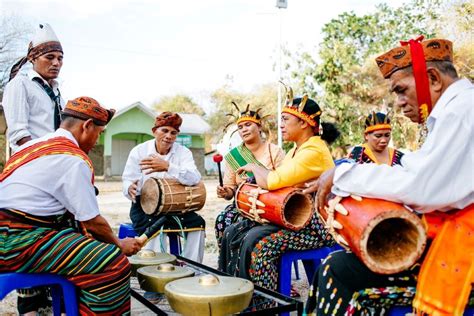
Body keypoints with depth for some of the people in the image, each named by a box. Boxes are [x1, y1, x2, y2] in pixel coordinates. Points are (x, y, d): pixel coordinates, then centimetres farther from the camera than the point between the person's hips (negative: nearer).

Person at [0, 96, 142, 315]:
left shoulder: (35, 144, 16)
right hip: (18, 243, -11)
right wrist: (120, 245, 6)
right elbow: (93, 222, -12)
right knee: (114, 264, -17)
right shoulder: (73, 159, -13)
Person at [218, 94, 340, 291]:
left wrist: (253, 167, -8)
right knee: (233, 233, -1)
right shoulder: (295, 151, 16)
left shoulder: (314, 151, -17)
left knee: (258, 244, -28)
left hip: (315, 225, -10)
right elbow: (274, 183, 12)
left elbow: (273, 181, -26)